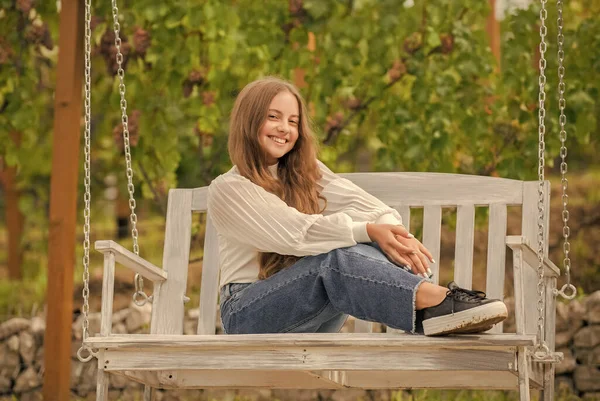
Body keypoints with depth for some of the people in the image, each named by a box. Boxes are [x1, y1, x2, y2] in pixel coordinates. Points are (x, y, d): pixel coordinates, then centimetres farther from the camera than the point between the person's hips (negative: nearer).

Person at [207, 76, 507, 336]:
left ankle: (431, 311, -48)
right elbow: (296, 231, -19)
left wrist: (394, 231, -27)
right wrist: (368, 230, -29)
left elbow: (356, 200, -6)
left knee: (361, 250, -24)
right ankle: (437, 301, -51)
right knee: (335, 259, -32)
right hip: (247, 317, -5)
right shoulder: (227, 189, -5)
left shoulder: (305, 172, 14)